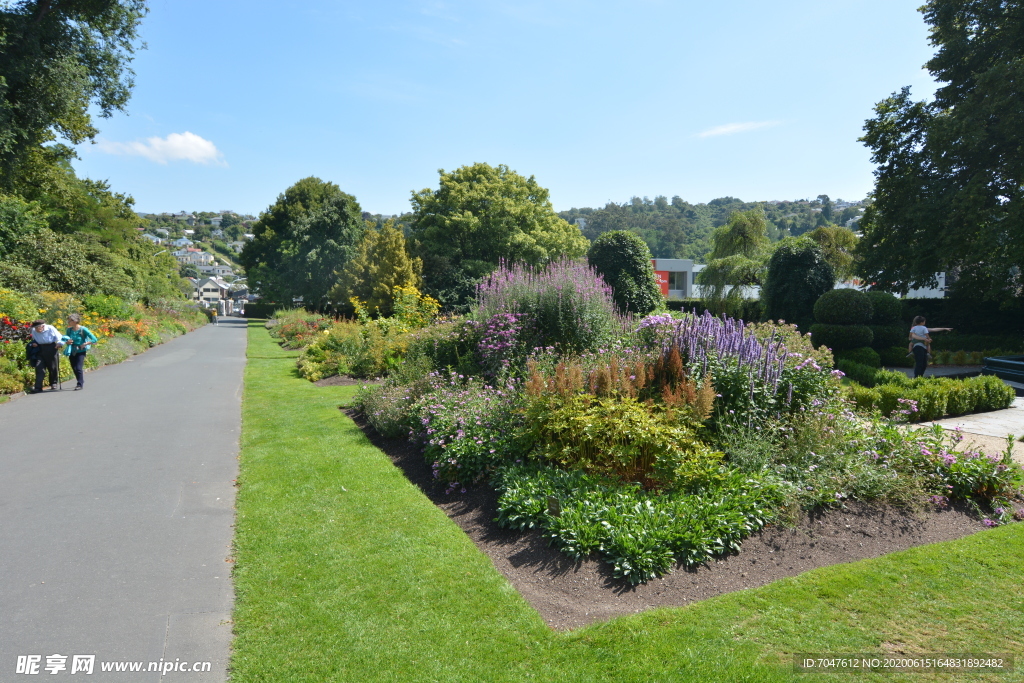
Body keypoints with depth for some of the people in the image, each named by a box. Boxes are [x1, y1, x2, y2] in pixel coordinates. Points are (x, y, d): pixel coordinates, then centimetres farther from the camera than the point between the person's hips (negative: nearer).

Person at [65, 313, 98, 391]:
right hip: (72, 352, 6)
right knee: (74, 368, 11)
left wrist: (84, 344, -19)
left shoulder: (83, 329, -14)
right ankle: (81, 382, 29)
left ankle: (80, 384, -1)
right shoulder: (69, 330, 1)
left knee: (78, 368, -13)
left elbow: (94, 339, -14)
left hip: (81, 351, -6)